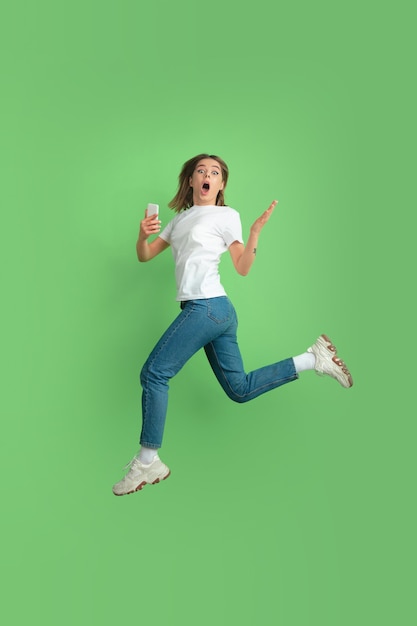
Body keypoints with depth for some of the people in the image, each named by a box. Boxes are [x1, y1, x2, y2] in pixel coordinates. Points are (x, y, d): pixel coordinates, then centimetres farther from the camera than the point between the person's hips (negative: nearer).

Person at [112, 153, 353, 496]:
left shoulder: (227, 215, 3)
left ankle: (148, 462, 5)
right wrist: (143, 235, -4)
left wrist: (256, 231, -19)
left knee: (154, 373, -6)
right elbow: (145, 256, 17)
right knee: (240, 389, 9)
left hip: (207, 306, -7)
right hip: (216, 312, 7)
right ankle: (314, 357, 15)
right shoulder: (180, 218, 22)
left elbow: (242, 268, -5)